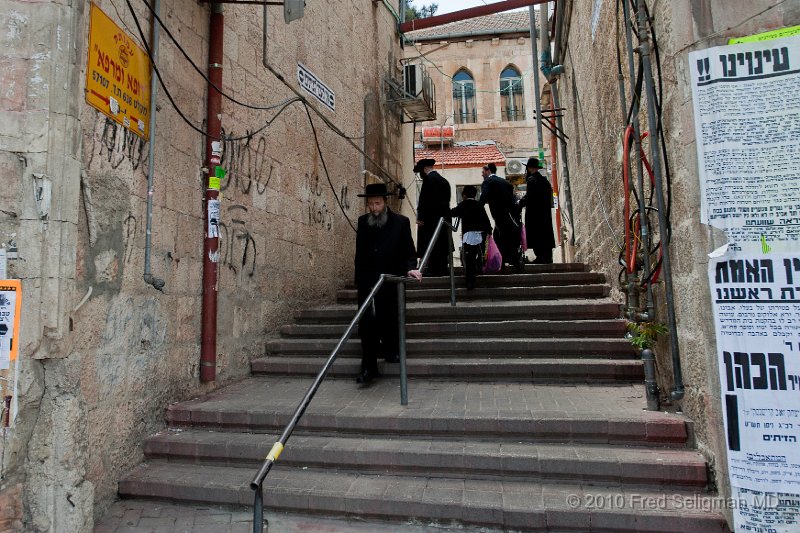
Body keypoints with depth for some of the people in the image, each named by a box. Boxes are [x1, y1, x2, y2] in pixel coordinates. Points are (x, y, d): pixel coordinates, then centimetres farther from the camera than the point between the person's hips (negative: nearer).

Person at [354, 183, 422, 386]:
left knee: (388, 321, 5)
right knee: (367, 325, -2)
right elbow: (359, 252, 13)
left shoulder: (401, 222, -2)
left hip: (390, 282, -2)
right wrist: (359, 278, 10)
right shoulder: (362, 221, 8)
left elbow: (409, 252, -1)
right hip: (366, 283, 2)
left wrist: (410, 268, -21)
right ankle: (369, 368, 5)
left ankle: (391, 349, 34)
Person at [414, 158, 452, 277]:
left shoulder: (429, 178, -10)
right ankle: (442, 269, 17)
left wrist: (420, 217, -14)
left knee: (431, 246, -5)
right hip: (443, 217, 9)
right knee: (442, 244, 12)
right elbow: (446, 200, 17)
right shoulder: (444, 180, 17)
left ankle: (435, 269, -5)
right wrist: (446, 216, 17)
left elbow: (425, 199, -16)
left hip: (431, 218, -9)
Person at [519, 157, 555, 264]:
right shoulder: (544, 180, 13)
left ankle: (541, 257, -6)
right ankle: (547, 257, 14)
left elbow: (529, 196, -20)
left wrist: (520, 202, -4)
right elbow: (549, 195, 16)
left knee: (536, 236, -4)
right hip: (545, 212, 8)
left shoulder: (531, 180, -12)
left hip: (534, 212, -8)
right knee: (546, 234, 10)